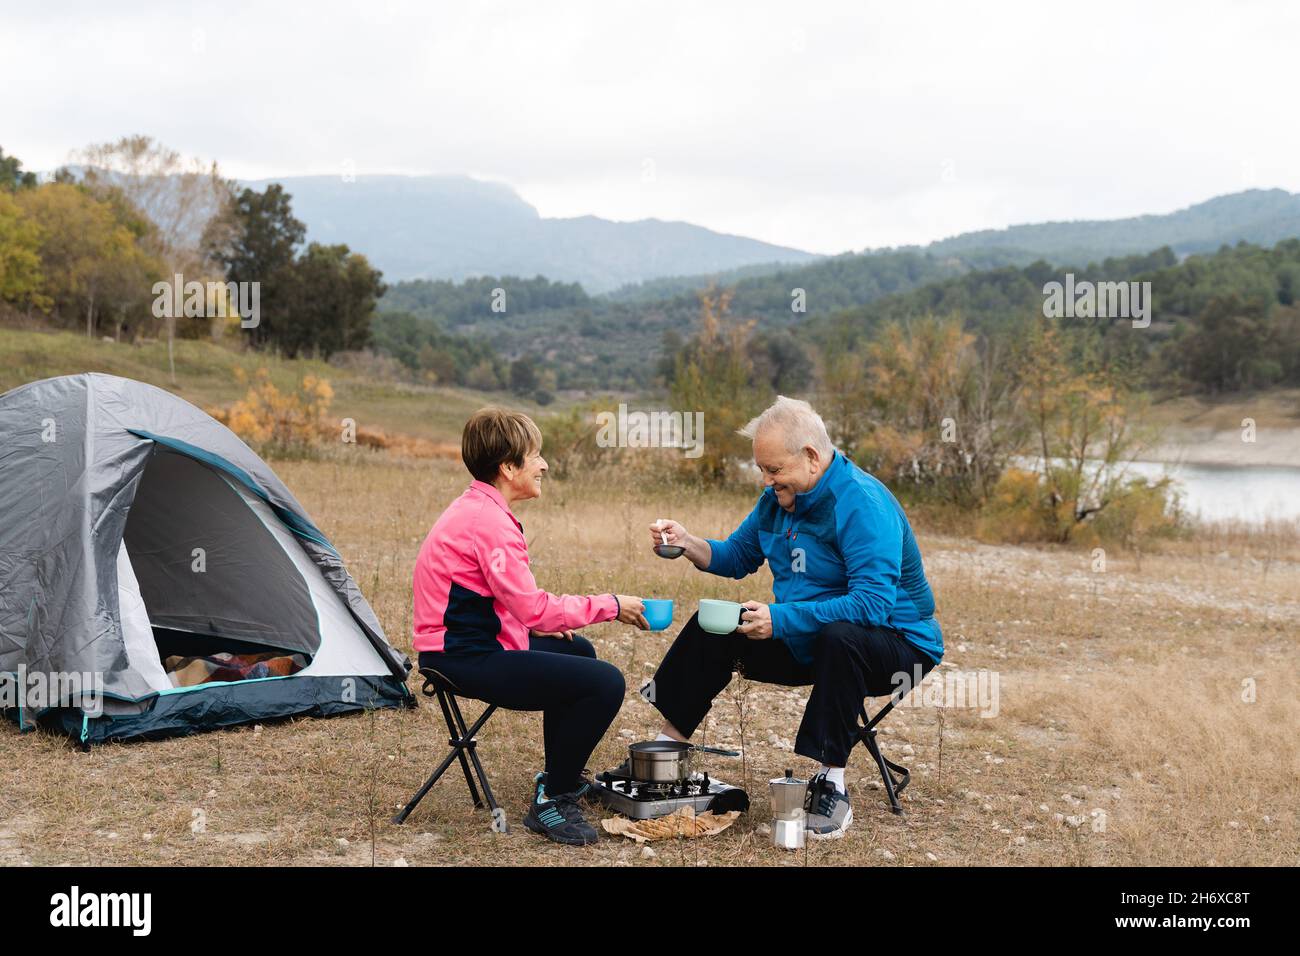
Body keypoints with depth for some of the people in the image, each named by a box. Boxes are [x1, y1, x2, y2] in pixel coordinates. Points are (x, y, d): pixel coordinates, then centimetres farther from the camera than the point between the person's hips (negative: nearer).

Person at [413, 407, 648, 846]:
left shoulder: (472, 509, 12)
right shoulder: (489, 521, -21)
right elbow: (533, 608, -22)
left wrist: (537, 623, 6)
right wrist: (610, 605, -13)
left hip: (461, 646, 11)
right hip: (468, 660, -11)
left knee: (578, 650, 28)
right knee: (605, 682, -18)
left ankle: (562, 776, 37)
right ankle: (550, 802, -4)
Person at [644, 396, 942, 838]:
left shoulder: (862, 503, -25)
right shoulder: (778, 498, 2)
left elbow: (872, 603, -35)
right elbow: (737, 556, 15)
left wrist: (780, 619, -35)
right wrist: (686, 543, -5)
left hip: (896, 643, -8)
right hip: (806, 642, 9)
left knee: (840, 637, -40)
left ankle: (831, 785, -30)